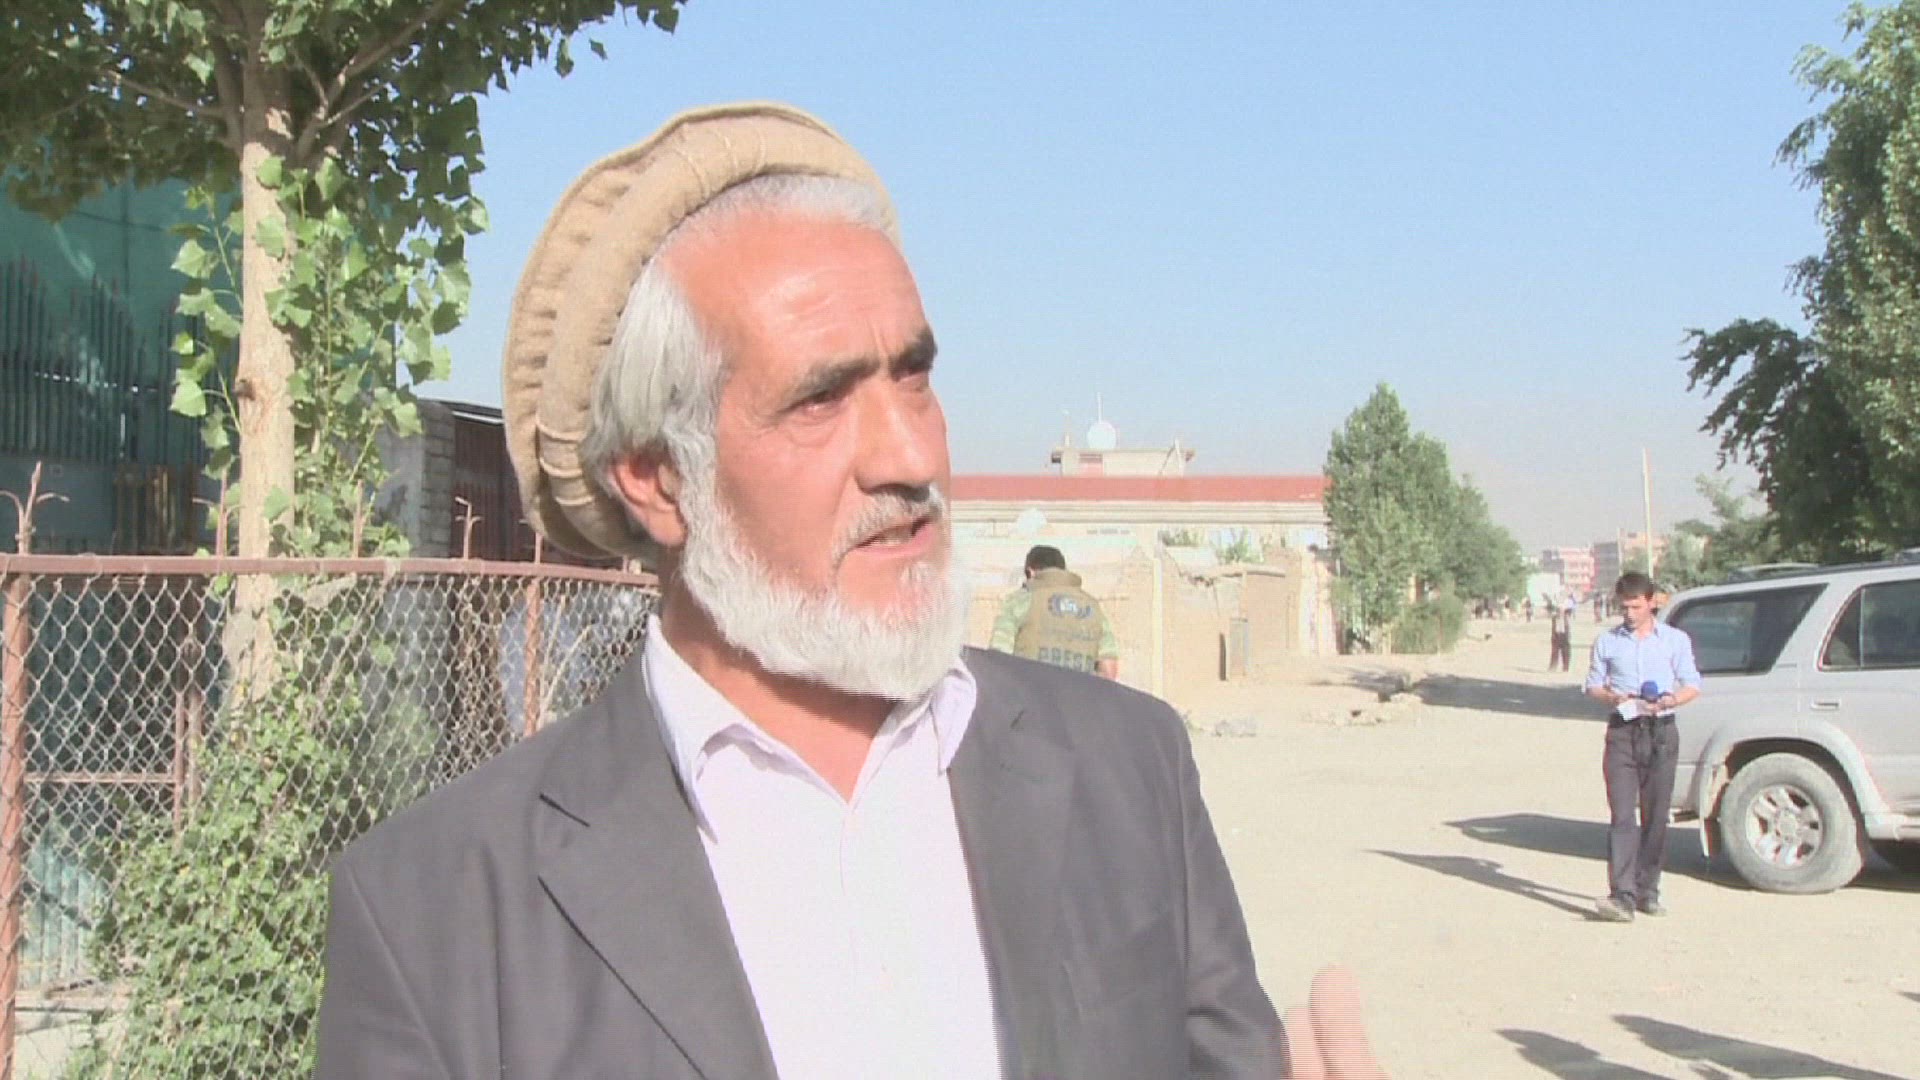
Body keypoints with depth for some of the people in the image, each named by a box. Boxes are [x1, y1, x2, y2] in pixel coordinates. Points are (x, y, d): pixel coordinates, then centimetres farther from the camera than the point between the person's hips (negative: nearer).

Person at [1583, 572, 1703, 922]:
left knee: (1655, 816, 5)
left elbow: (1692, 685, 8)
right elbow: (1593, 685, 13)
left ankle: (1647, 890, 16)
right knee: (1622, 815, -10)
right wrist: (1612, 697, -10)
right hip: (1622, 733, 0)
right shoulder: (1607, 642, 9)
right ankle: (1622, 895, -18)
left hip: (1661, 733, 1)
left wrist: (1667, 701, -12)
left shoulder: (1676, 640, 7)